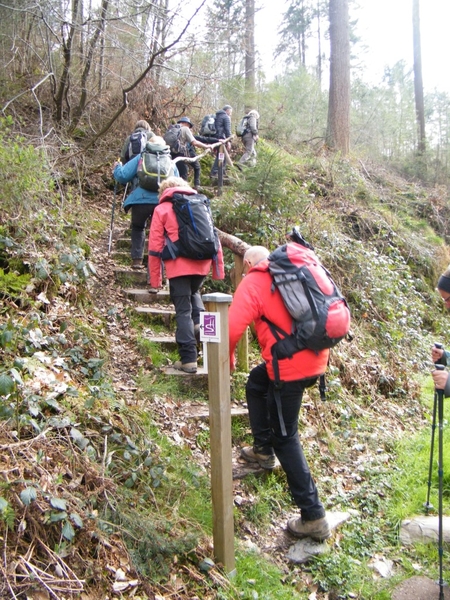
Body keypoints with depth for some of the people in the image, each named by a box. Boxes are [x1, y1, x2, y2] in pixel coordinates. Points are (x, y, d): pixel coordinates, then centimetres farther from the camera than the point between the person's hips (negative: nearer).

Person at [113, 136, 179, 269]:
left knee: (138, 228, 22)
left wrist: (117, 168, 24)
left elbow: (122, 176, 4)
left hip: (141, 200, -1)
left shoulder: (140, 158, 9)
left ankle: (137, 259, 17)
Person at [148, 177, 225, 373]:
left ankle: (188, 358, 0)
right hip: (202, 263, 4)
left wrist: (155, 279, 7)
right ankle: (200, 321, 8)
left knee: (183, 310, 2)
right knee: (193, 293, 32)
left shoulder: (162, 209, 9)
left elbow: (155, 246, 3)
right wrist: (218, 270, 16)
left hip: (179, 266, -4)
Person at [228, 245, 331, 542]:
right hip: (317, 357, 8)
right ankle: (264, 450, 38)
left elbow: (233, 327, -17)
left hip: (290, 366, -8)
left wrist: (227, 359, 1)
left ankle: (314, 518, 8)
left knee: (285, 437, 5)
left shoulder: (253, 282, -5)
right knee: (256, 382, 29)